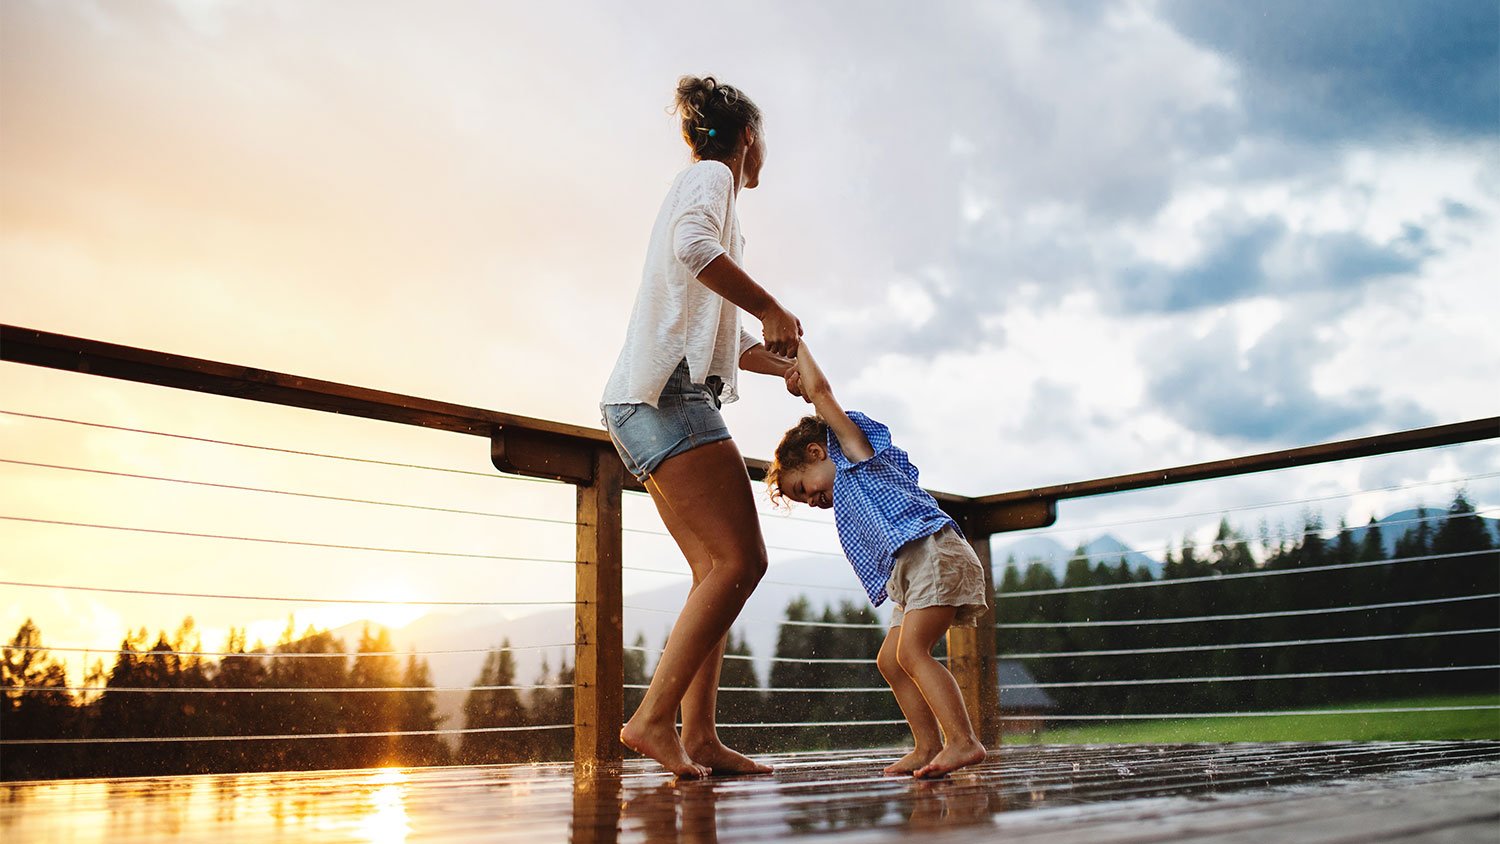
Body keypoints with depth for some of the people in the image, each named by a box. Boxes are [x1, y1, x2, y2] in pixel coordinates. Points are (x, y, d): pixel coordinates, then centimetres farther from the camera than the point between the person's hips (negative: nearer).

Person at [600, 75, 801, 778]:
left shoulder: (704, 188, 32)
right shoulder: (710, 176, 3)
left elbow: (729, 342, 33)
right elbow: (693, 248, -23)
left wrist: (788, 366, 23)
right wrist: (772, 308, -16)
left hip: (650, 403, 10)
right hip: (668, 392, -10)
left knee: (716, 570, 6)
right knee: (740, 560, -15)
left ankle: (698, 737, 2)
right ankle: (653, 717, -17)